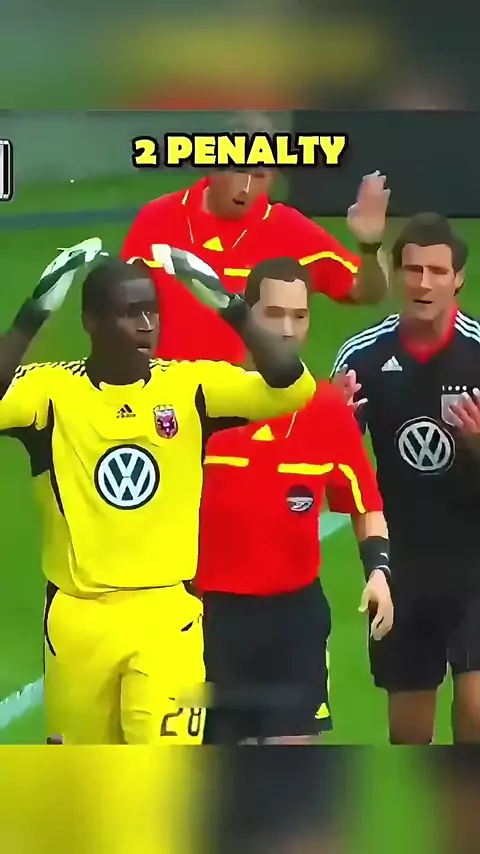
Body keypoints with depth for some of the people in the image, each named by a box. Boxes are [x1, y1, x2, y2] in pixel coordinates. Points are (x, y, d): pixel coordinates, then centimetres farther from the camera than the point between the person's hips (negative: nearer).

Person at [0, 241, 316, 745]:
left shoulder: (190, 386, -2)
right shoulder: (51, 389, -7)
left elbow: (293, 388, -12)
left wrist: (232, 310, -21)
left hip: (167, 614, 0)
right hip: (77, 616, 1)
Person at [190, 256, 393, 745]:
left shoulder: (329, 407, -1)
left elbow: (364, 503, 8)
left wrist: (378, 569, -8)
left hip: (294, 608, 1)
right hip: (213, 607, -1)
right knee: (216, 742, 9)